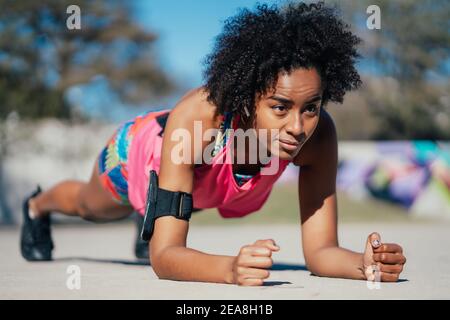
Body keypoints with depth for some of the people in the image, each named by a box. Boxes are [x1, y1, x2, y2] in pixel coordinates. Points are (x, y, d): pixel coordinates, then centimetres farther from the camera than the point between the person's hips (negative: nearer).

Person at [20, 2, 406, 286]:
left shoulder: (319, 134, -41)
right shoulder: (197, 116, -51)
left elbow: (320, 250, -37)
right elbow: (164, 256, -52)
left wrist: (364, 263, -59)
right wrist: (230, 268, -72)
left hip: (205, 184, 2)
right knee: (91, 206, 35)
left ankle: (148, 217, 76)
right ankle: (37, 207, 70)